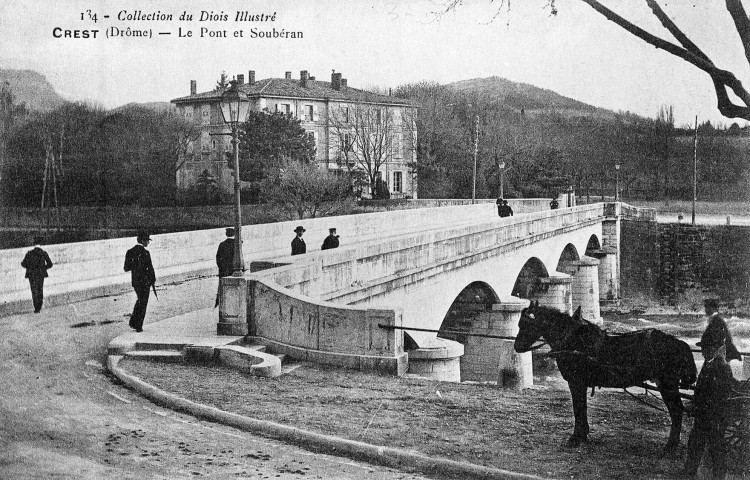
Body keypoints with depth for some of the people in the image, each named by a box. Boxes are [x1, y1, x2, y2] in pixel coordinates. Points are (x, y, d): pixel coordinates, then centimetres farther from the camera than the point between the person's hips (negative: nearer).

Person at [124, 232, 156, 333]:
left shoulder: (130, 252, 3)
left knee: (140, 300, 24)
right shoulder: (145, 253, -18)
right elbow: (150, 268, -16)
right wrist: (153, 279, -2)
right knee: (143, 303, 5)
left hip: (134, 281, 6)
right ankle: (138, 327, 8)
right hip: (145, 282, -6)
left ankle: (133, 322, 19)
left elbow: (126, 268, 4)